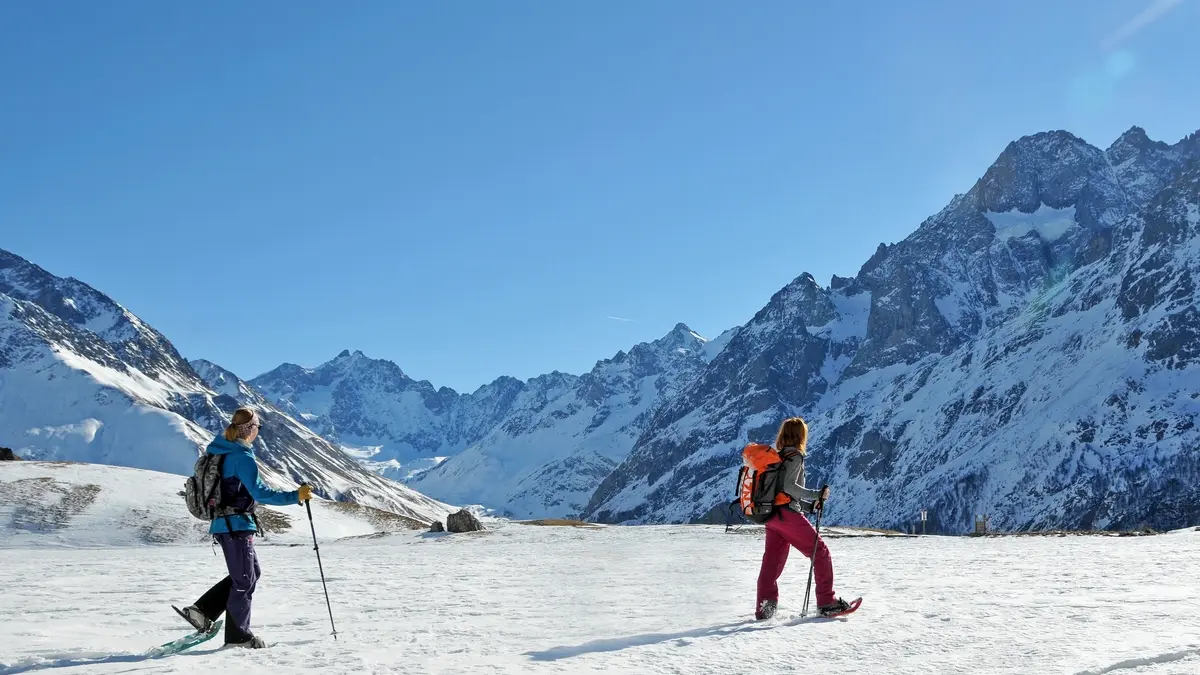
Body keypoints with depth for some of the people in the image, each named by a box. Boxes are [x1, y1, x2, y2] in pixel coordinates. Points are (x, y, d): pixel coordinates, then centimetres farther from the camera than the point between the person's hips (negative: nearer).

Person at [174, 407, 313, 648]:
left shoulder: (218, 451, 10)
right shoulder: (242, 457, -18)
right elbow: (260, 493, -24)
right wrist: (294, 496, -23)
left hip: (222, 523, 9)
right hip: (237, 526, -9)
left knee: (251, 572, 16)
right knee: (244, 580, 3)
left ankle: (203, 610, 12)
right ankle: (238, 636, 12)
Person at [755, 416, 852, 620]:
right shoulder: (795, 456, -7)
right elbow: (788, 486, -20)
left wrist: (809, 506, 21)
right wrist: (816, 494, -13)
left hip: (772, 516, 8)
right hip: (788, 514, -8)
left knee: (772, 562, 7)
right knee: (820, 552, 3)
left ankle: (764, 609, 4)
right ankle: (826, 602, 3)